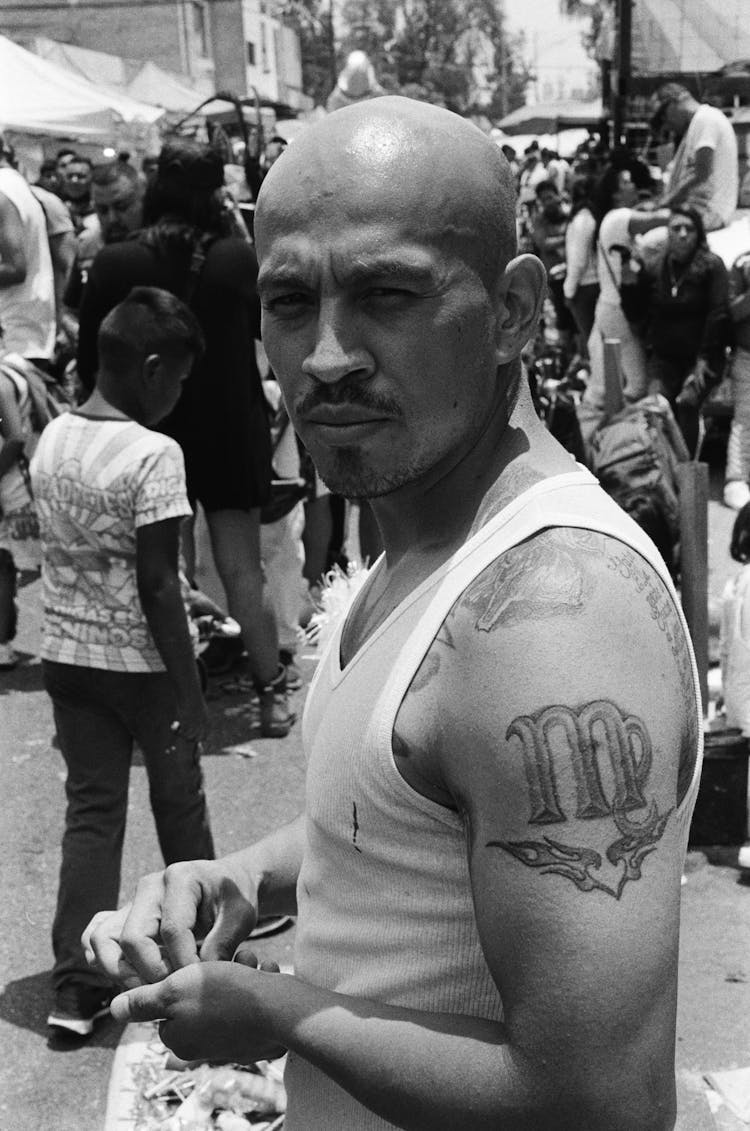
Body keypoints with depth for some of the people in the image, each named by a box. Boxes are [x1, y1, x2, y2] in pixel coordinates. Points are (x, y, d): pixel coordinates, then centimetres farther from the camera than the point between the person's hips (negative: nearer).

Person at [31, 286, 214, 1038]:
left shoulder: (50, 440, 2)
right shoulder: (153, 456, -18)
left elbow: (55, 557, 8)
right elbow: (158, 587, -19)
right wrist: (190, 689, -12)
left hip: (66, 656, 6)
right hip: (140, 663, -5)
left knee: (90, 811, 12)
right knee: (179, 805, 15)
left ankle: (76, 987, 12)